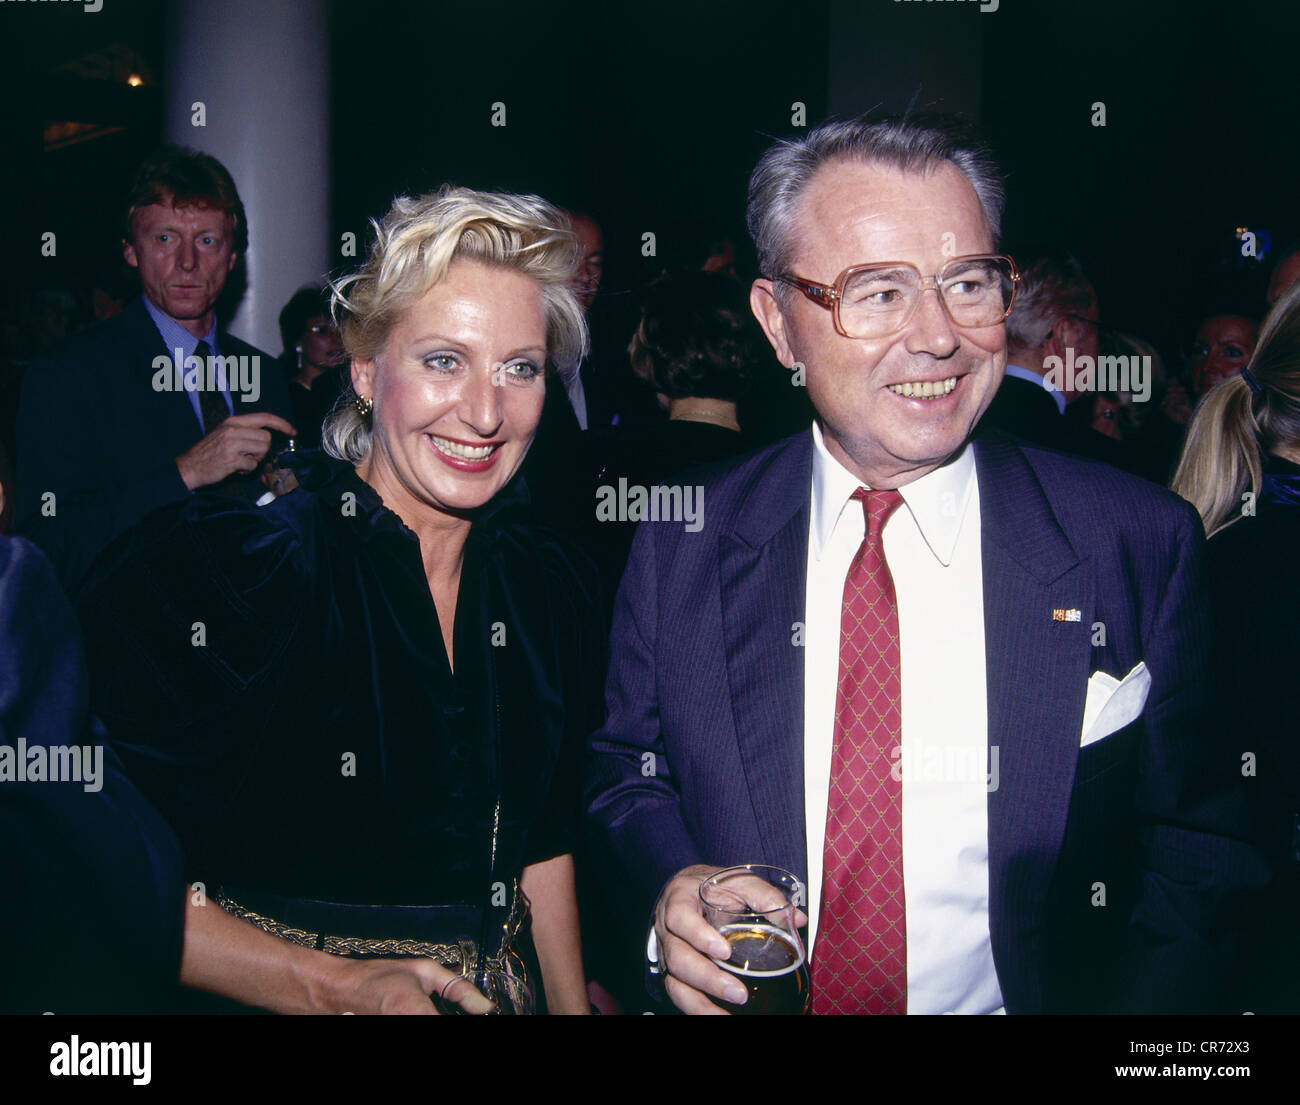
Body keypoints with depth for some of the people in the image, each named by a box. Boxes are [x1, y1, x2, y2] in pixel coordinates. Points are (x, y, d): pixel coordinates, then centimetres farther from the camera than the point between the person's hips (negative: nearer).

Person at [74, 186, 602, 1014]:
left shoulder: (553, 587, -4)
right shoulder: (211, 567, -20)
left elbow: (543, 840, 4)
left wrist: (571, 1006, 1)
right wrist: (328, 988, -22)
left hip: (500, 989, 5)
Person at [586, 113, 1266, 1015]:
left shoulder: (1145, 545, -7)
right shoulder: (683, 542, -4)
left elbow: (1202, 840, -1)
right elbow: (628, 772, 6)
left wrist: (1133, 996, -16)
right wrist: (671, 882, -13)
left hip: (1023, 1000, -1)